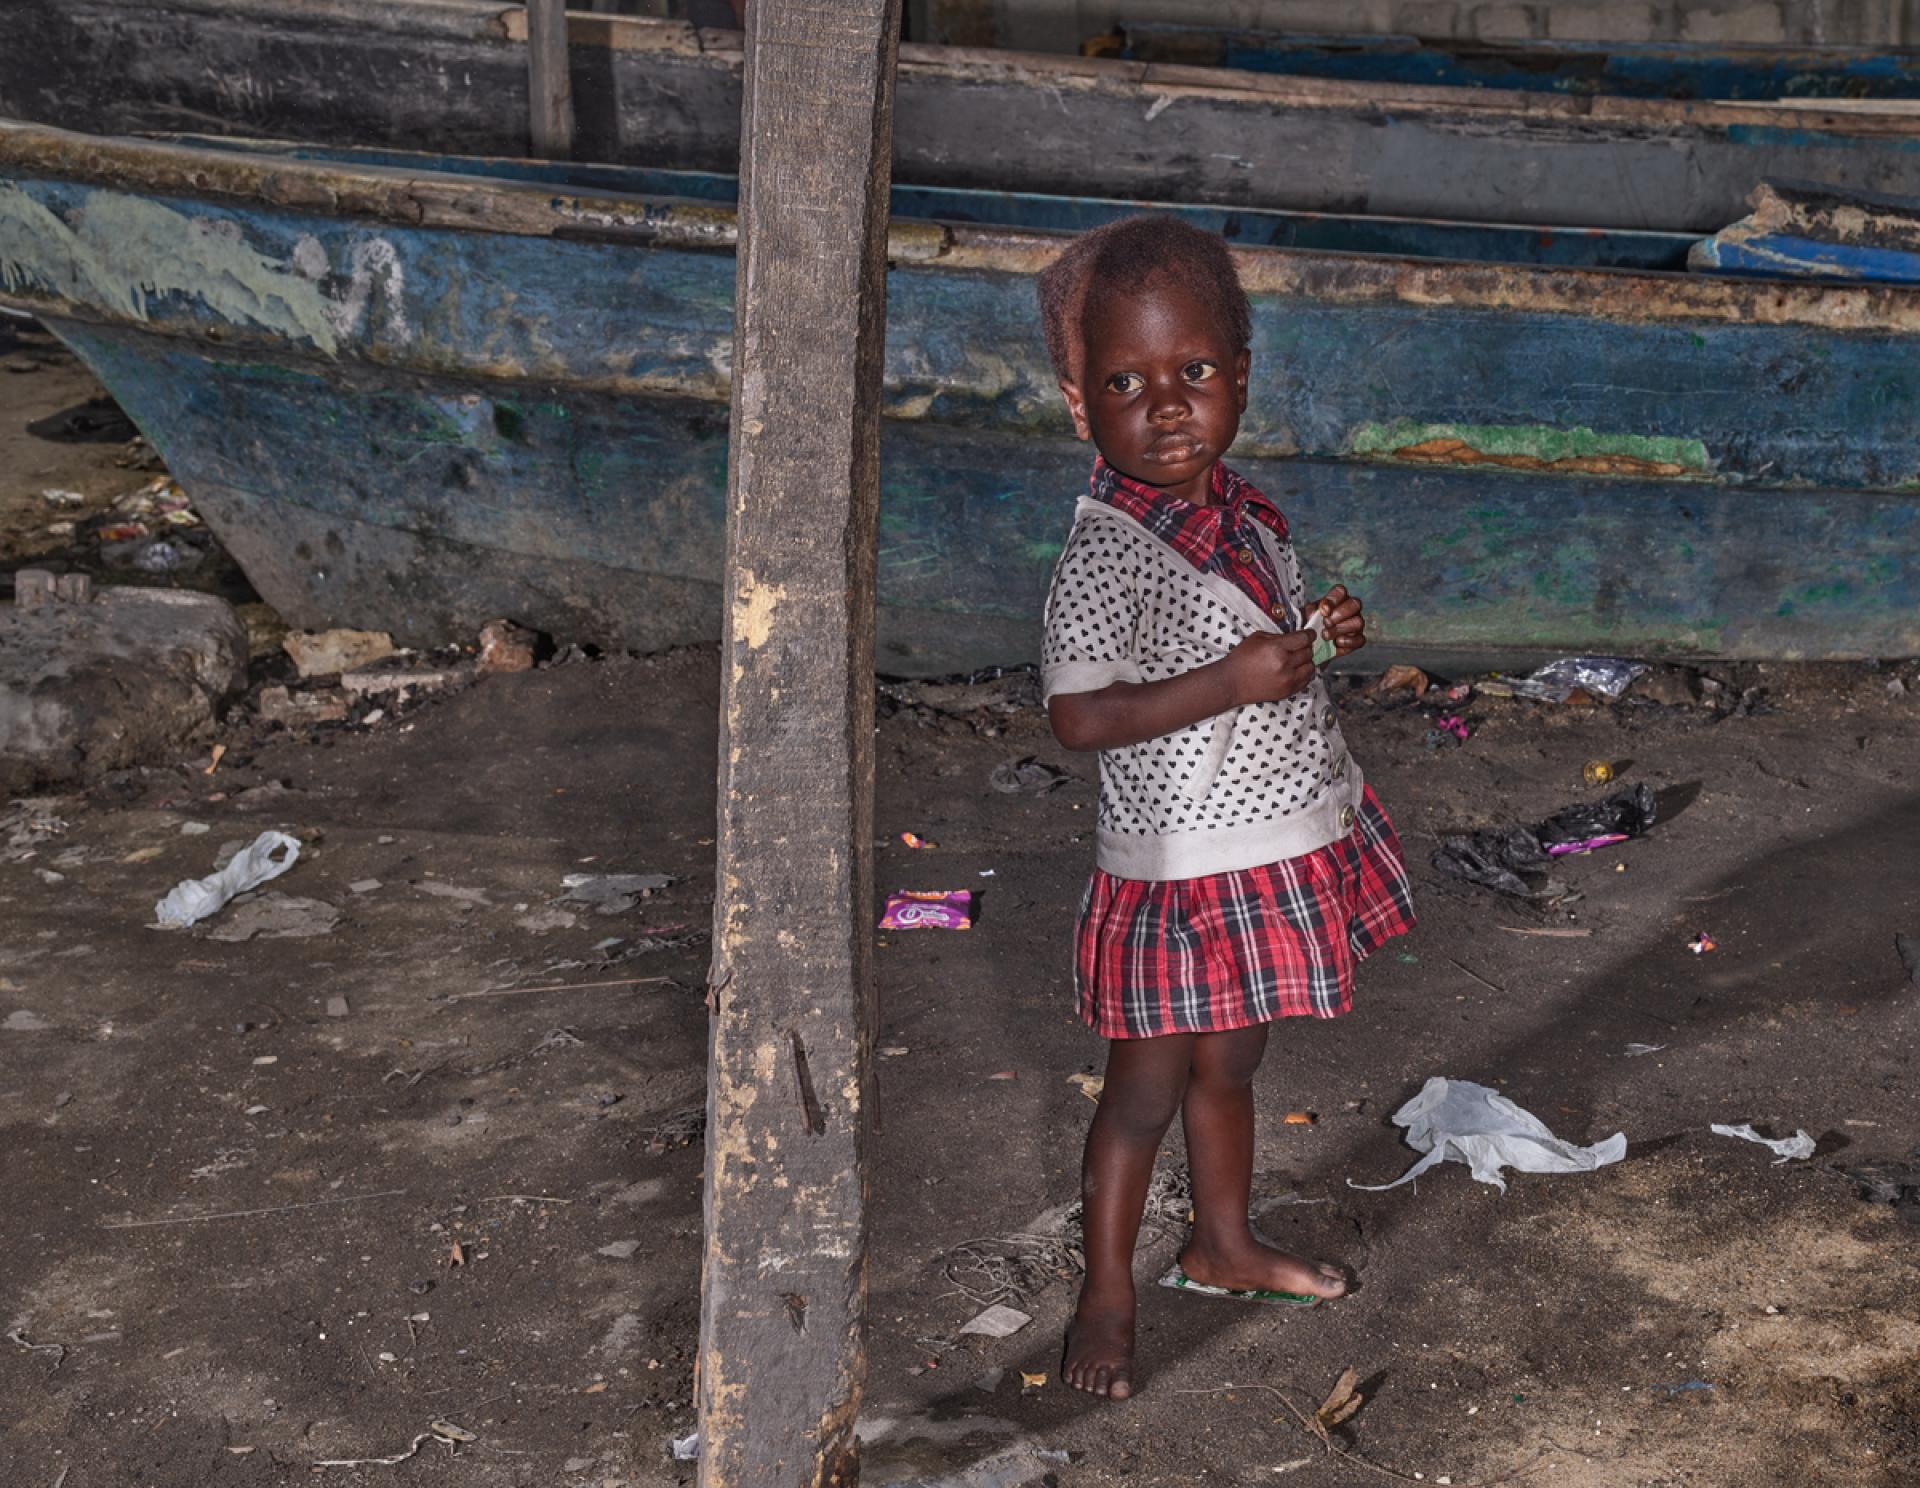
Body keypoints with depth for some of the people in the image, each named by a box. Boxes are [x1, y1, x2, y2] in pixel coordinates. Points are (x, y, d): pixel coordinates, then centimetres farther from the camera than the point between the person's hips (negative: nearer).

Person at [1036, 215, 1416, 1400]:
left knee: (1229, 1064, 24)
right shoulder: (1107, 553, -22)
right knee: (1148, 1085, 6)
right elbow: (1081, 713, -29)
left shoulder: (1245, 514, 4)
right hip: (1186, 867, -8)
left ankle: (1225, 1246, 43)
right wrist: (1232, 680, -30)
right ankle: (1108, 1292, 23)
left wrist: (1325, 632, 1)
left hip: (1281, 851, 8)